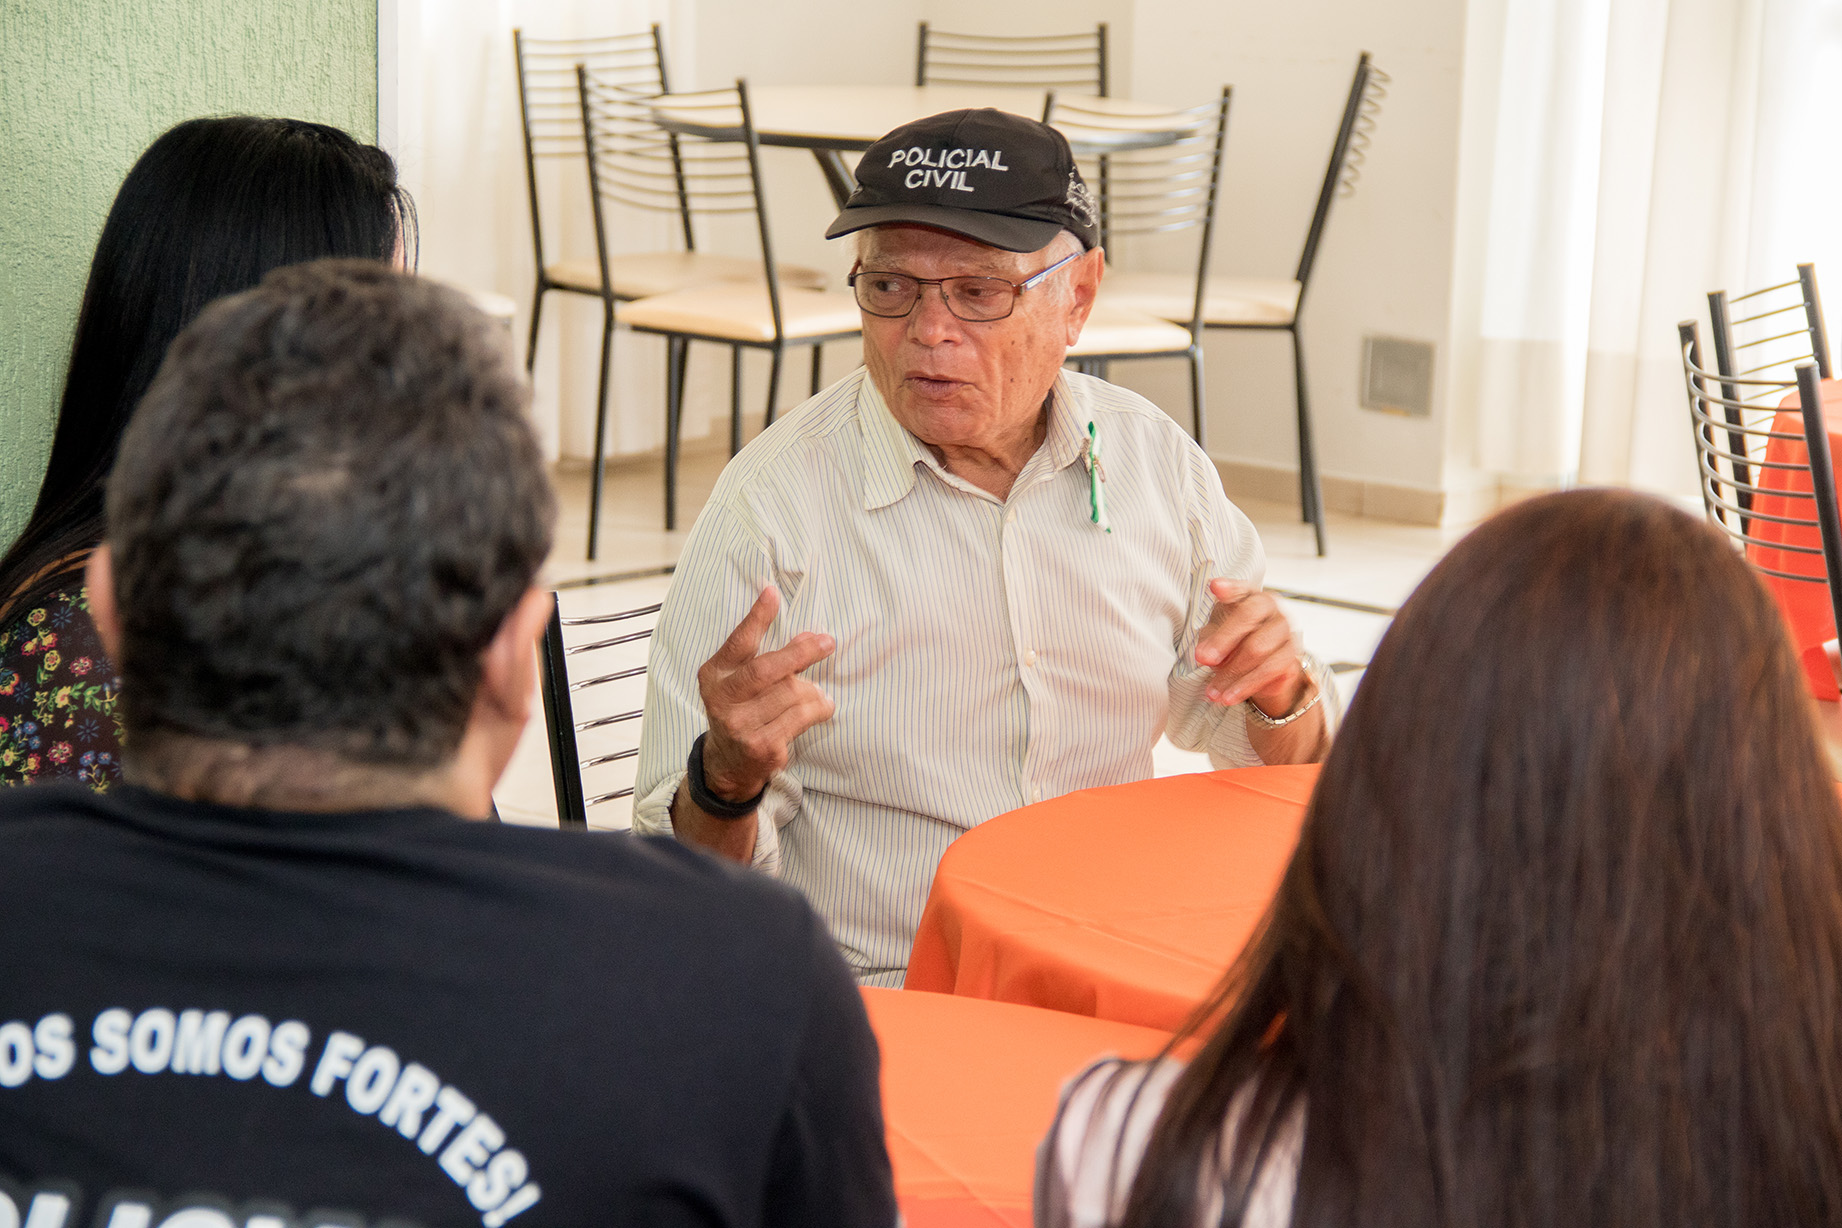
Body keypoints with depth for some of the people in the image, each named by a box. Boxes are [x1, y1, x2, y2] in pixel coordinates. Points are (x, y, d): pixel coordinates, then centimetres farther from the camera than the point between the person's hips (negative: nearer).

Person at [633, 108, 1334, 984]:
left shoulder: (1157, 464, 5)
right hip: (878, 1005, -3)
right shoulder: (769, 507, -8)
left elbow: (1278, 768, 17)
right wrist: (728, 780, -28)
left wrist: (1280, 697, -6)